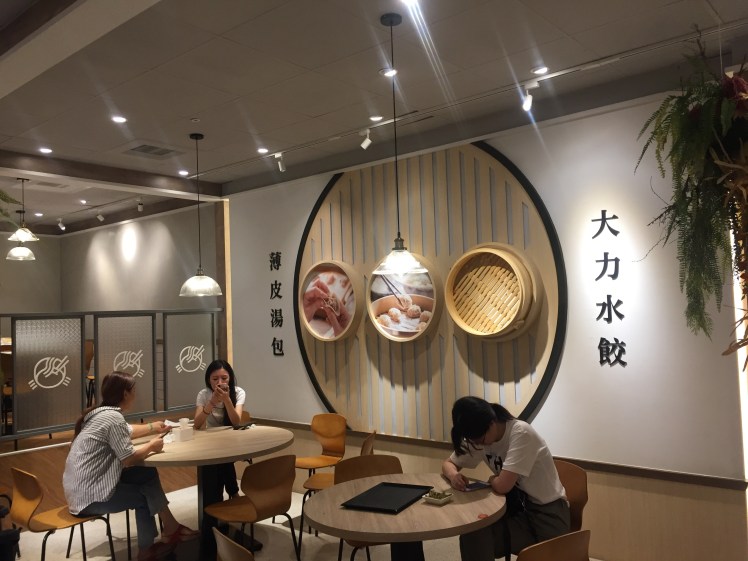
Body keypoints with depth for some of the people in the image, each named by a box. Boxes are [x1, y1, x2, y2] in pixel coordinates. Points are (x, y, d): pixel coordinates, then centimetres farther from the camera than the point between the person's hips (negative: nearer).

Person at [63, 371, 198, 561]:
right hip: (89, 496, -9)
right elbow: (128, 459, -20)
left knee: (148, 474, 6)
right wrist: (151, 445, -5)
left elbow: (125, 432, 29)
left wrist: (151, 427, 32)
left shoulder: (101, 412, 9)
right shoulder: (112, 417, -22)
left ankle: (170, 528, 12)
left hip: (83, 486, 9)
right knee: (145, 495, 6)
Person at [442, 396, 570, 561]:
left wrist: (491, 480, -6)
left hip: (547, 513, -5)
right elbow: (448, 464, 10)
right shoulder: (477, 437, -1)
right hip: (517, 509, 6)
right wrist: (454, 475, -13)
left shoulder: (520, 433, -23)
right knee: (471, 536, -20)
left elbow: (502, 486, -29)